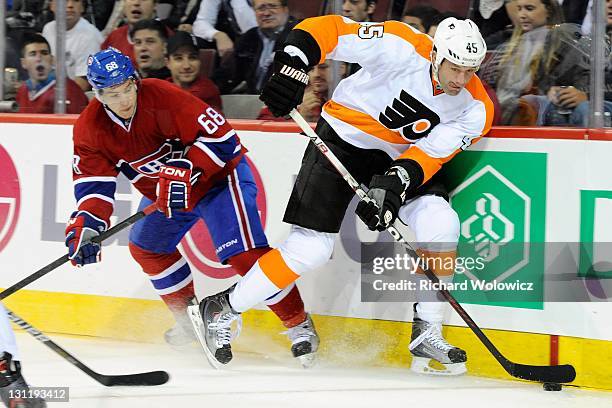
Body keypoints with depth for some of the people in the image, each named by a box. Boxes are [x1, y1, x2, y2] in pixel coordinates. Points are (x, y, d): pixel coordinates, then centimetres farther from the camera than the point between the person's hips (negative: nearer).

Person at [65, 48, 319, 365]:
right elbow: (92, 183, -13)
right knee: (146, 247, 12)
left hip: (217, 173, -7)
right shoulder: (89, 129, -13)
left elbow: (219, 134, -29)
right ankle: (191, 314, 32)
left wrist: (186, 174, -35)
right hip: (162, 191, 7)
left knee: (243, 252, -19)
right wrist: (85, 225, -29)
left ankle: (298, 324, -10)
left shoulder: (162, 97, -30)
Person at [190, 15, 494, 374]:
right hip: (343, 138, -4)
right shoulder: (400, 46, -25)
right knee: (311, 248, -13)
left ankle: (427, 335, -10)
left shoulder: (475, 108, -14)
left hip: (400, 157, 4)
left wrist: (394, 185, -37)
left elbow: (432, 153, -20)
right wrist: (292, 65, -39)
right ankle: (220, 311, 5)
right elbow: (326, 30, -24)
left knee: (440, 222, -21)